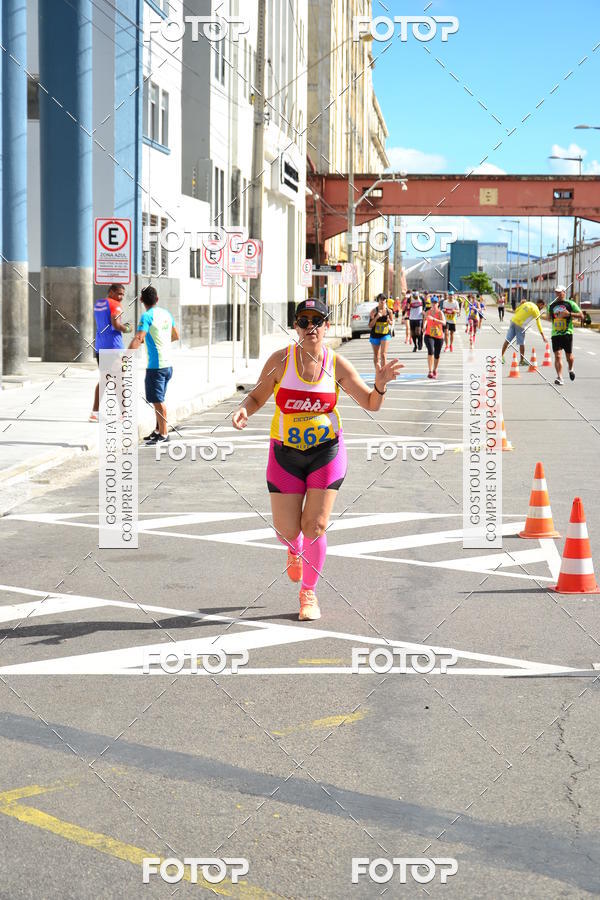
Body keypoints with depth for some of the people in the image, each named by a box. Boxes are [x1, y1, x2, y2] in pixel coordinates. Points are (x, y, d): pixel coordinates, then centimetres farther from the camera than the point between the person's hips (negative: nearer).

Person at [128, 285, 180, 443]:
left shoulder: (147, 316, -13)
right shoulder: (166, 313, 10)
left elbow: (138, 339, -25)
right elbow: (175, 336, 22)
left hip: (155, 365, -8)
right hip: (168, 364, 8)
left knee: (157, 400, -2)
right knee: (159, 399, 17)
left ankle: (163, 433, 1)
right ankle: (158, 430, 24)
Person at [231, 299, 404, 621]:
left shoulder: (337, 365, -5)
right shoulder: (280, 360, -7)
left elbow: (371, 404, 2)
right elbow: (257, 397, 3)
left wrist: (380, 385, -19)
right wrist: (243, 410, -19)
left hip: (326, 452, 0)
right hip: (285, 453, 1)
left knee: (315, 526, -6)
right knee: (287, 530, 2)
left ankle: (308, 591, 16)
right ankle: (294, 549, 43)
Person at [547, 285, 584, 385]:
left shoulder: (570, 304, 1)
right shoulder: (552, 305, 13)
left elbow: (581, 315, -3)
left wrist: (570, 314, -15)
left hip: (567, 333, -2)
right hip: (555, 334, 2)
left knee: (569, 356, 7)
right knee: (557, 356, -12)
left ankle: (570, 369, 39)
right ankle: (559, 377, -16)